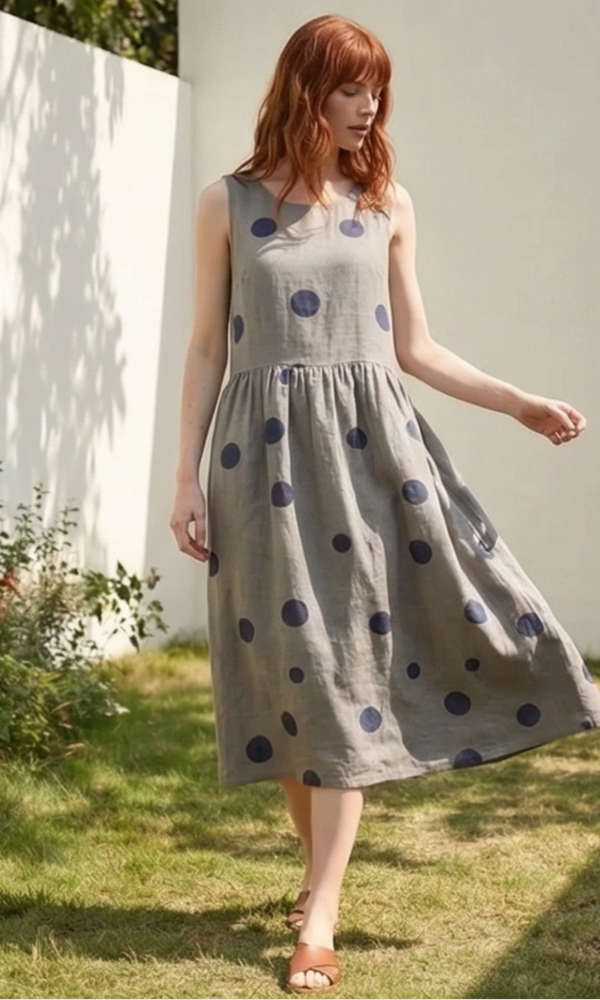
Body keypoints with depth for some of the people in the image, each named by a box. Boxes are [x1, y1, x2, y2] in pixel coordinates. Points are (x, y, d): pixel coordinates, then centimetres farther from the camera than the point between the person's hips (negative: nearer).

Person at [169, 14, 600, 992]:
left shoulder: (387, 204, 8)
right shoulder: (228, 203, 4)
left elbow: (413, 347, 12)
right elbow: (207, 348, 5)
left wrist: (519, 402, 5)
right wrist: (187, 477, 1)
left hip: (370, 443, 1)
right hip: (268, 451, -1)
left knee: (349, 666, -5)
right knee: (294, 666, 2)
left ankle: (318, 915, -3)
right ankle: (322, 871, 20)